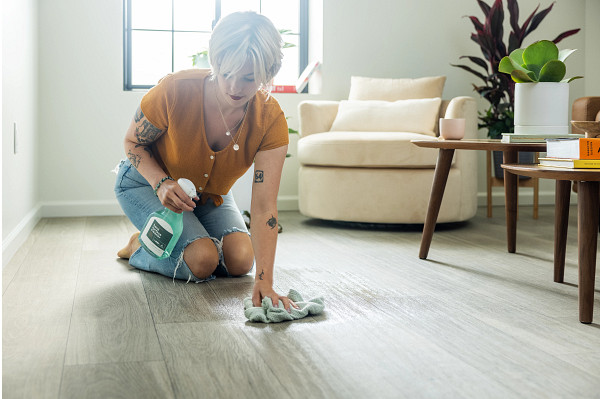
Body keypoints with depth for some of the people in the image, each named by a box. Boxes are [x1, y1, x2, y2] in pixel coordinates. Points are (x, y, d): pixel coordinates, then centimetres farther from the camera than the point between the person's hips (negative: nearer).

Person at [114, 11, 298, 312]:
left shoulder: (270, 121, -28)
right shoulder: (175, 90, -34)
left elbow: (263, 207, -31)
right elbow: (133, 142, -15)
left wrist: (264, 282, -40)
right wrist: (162, 183, -34)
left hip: (209, 194, 4)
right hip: (147, 182, -3)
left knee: (240, 261, -13)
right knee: (202, 261, -22)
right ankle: (139, 247, 8)